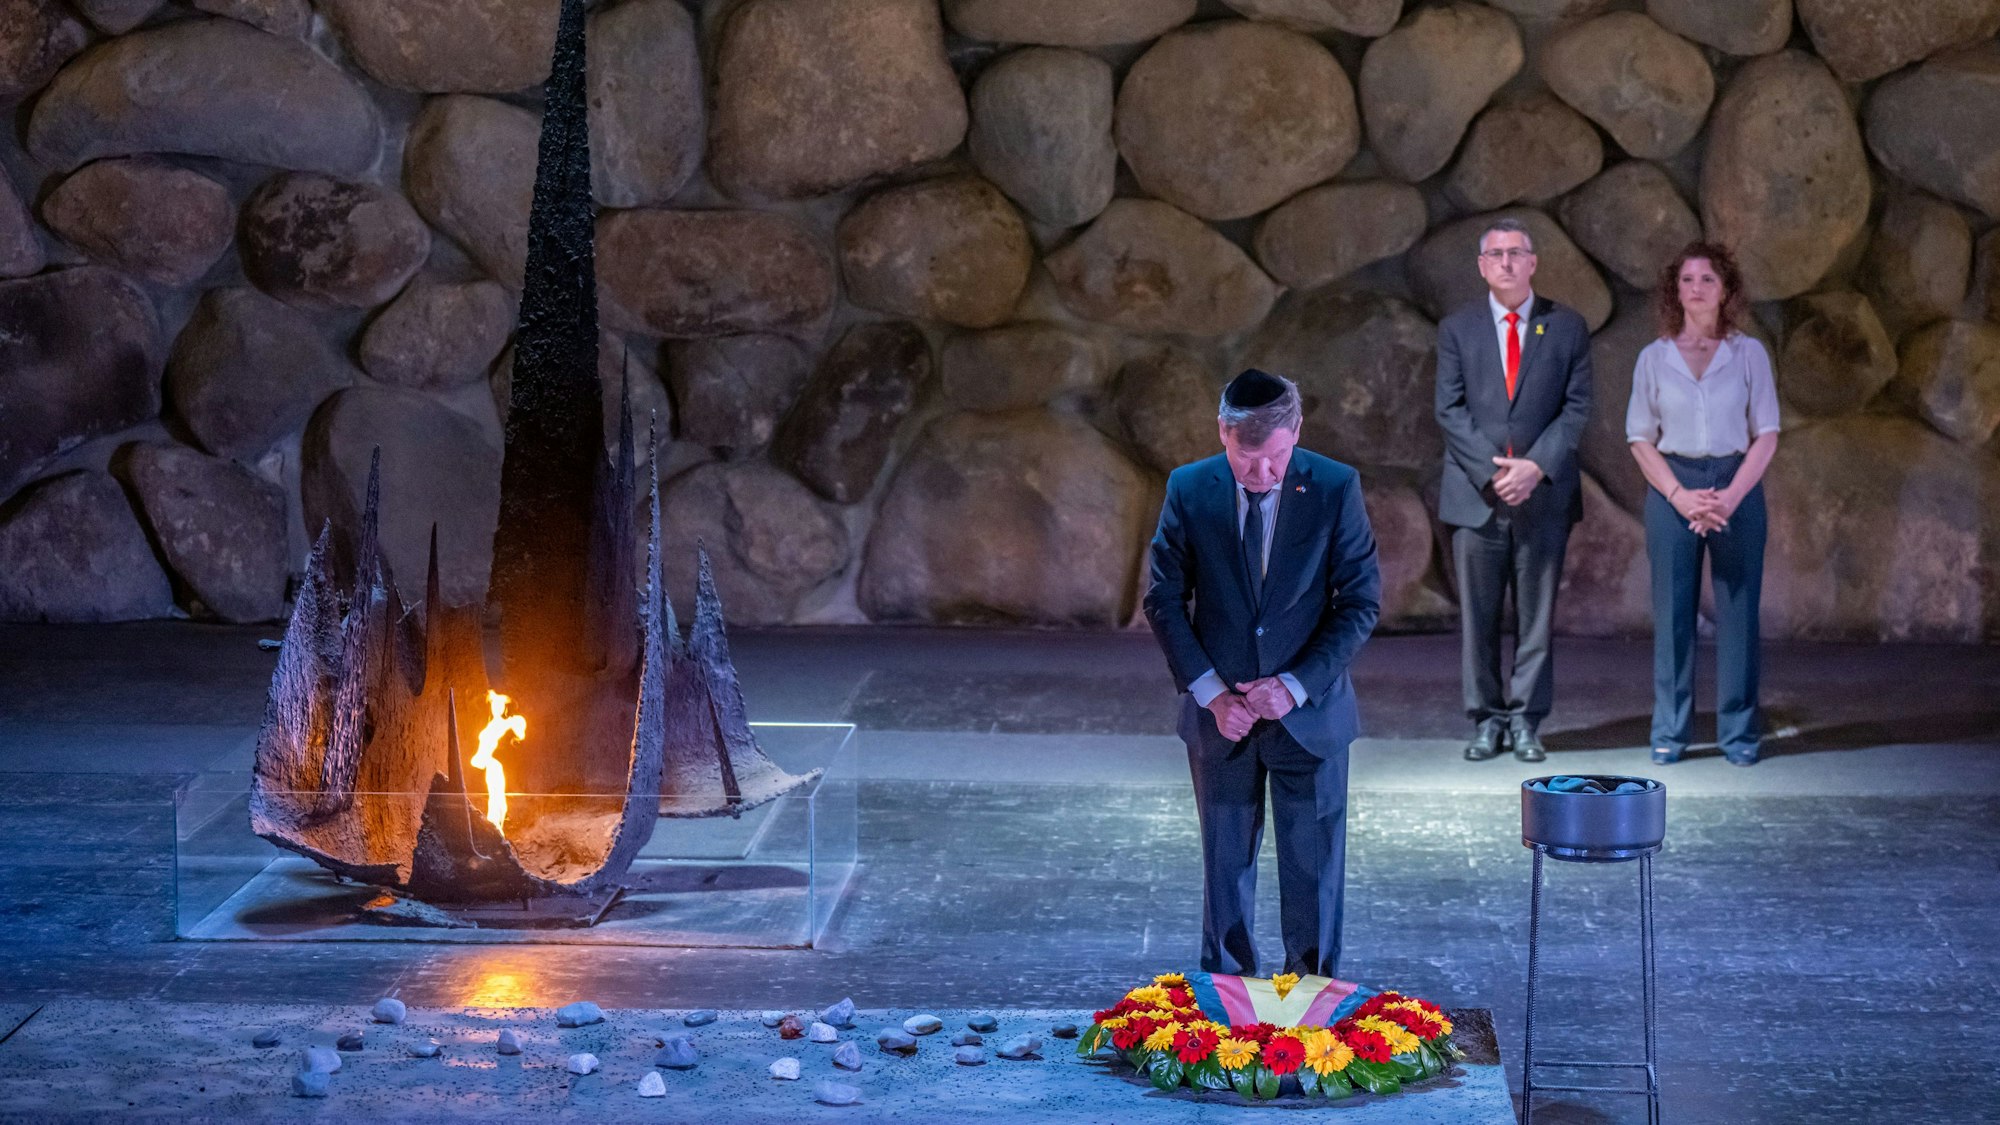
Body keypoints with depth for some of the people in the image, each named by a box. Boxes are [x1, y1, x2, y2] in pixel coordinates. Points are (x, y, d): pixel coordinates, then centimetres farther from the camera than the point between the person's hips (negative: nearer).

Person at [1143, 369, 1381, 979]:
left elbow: (1362, 602, -6)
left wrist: (1296, 686, -15)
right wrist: (1209, 691, -10)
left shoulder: (1336, 488, -9)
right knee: (1225, 863, 11)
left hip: (1309, 711, -1)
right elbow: (1163, 600, 0)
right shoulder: (1189, 489, -6)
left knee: (1314, 866, 6)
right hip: (1220, 715, 1)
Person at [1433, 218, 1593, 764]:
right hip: (1476, 493, 0)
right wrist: (1492, 470, -11)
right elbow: (1450, 410, 2)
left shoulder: (1567, 327, 6)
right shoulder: (1456, 329, 7)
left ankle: (1526, 720, 9)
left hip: (1544, 493, 0)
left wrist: (1537, 466, -12)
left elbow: (1577, 406, 1)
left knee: (1537, 614, 2)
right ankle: (1486, 719, 10)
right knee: (1478, 615, 2)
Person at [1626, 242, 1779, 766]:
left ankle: (1739, 731, 7)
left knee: (1738, 609, -1)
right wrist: (1680, 495, -9)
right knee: (1672, 611, 0)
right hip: (1672, 487, 0)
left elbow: (1767, 435, 2)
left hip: (1737, 488, 0)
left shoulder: (1749, 355, 4)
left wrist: (1731, 496, -11)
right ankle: (1670, 732, 7)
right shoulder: (1654, 358, 6)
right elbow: (1640, 438, 5)